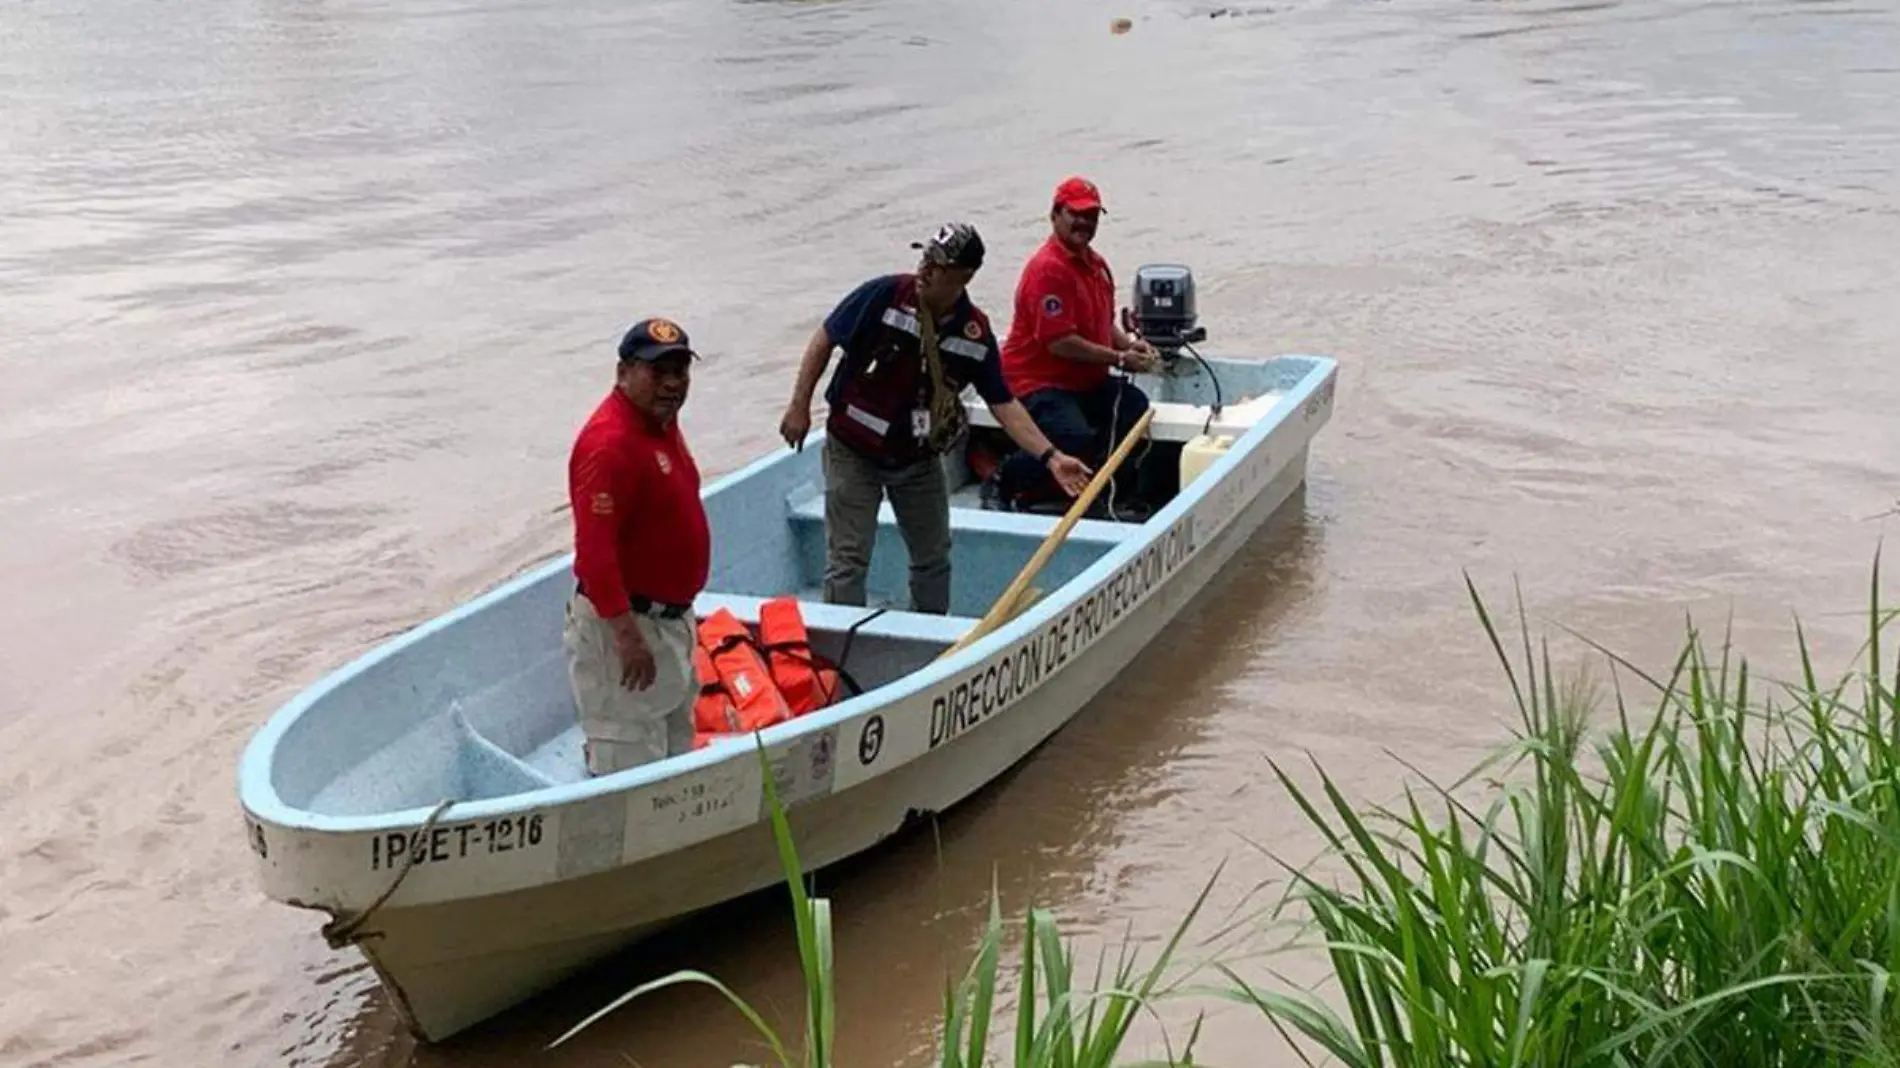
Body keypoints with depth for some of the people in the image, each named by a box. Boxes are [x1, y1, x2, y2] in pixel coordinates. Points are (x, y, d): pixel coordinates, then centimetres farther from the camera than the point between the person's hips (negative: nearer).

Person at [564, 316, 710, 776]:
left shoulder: (661, 421, 7)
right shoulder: (609, 442, -24)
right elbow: (594, 552, -28)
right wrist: (627, 637, -30)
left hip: (671, 615, 10)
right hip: (623, 621, -10)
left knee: (674, 744, 22)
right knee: (630, 761, -4)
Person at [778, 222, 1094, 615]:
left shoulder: (976, 332, -9)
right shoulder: (885, 294, -18)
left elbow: (1003, 404, -5)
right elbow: (824, 339, -8)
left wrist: (1051, 457, -14)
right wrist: (799, 405, -10)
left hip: (920, 459, 4)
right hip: (853, 451, -3)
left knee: (934, 558, 14)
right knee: (848, 559, -4)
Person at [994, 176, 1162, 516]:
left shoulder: (1095, 263, 12)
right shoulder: (1048, 268, -19)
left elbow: (1103, 323, 24)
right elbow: (1060, 343, -23)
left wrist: (1129, 344, 2)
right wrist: (1119, 358, -17)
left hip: (1086, 381, 9)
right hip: (1039, 382, -9)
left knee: (1134, 404, -13)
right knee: (1077, 442, -28)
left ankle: (1115, 488, 2)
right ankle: (1011, 476, -3)